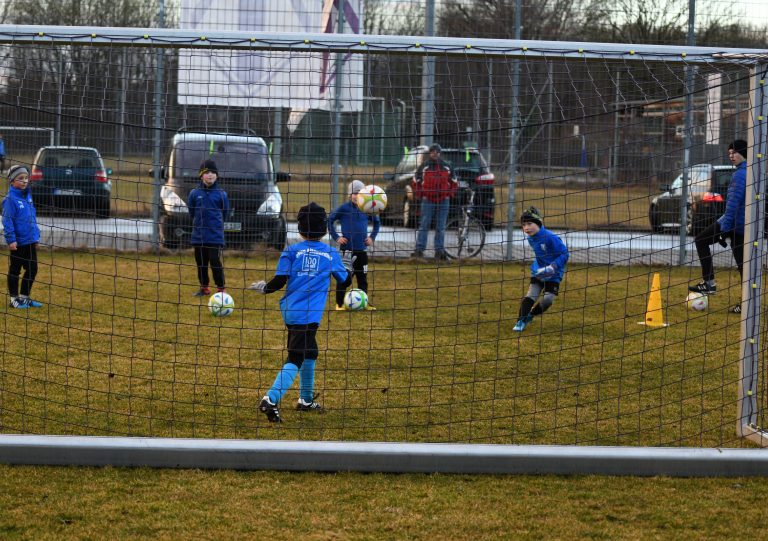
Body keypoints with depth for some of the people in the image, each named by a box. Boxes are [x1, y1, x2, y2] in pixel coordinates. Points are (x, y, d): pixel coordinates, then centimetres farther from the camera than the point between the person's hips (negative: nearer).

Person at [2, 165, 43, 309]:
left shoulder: (28, 196, 9)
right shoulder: (10, 199, -14)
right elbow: (7, 220, -17)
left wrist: (36, 236, 16)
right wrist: (11, 239, -21)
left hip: (30, 241, 7)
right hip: (18, 242, -7)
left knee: (32, 269, 12)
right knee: (15, 270, 5)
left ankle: (24, 297, 24)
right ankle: (14, 299, 14)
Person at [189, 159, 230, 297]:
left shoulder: (221, 194, -1)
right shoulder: (194, 193, 3)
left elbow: (225, 213, 8)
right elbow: (191, 212, 13)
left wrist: (216, 224, 8)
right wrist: (199, 224, 11)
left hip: (215, 236, -3)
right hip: (198, 236, 3)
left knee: (215, 262, -8)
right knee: (201, 263, 10)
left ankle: (221, 289, 0)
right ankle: (204, 288, 22)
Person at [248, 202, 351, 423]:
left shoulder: (291, 251, 2)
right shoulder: (332, 254, 3)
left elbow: (280, 281, -6)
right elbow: (345, 281, 15)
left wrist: (263, 287, 13)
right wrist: (349, 270, 37)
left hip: (290, 311, 4)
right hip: (310, 314, -4)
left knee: (309, 353, 23)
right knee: (296, 359, -7)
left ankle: (306, 400, 32)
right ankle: (271, 400, -24)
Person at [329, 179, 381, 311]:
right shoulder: (344, 208, -6)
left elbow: (377, 222, 21)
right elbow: (330, 220, 2)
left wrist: (372, 237, 11)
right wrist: (336, 237, -4)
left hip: (361, 249, 4)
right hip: (347, 249, -4)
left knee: (362, 277, 10)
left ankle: (364, 303, 18)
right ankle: (339, 304, 5)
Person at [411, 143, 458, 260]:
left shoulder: (447, 167, 9)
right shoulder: (424, 167, 3)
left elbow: (454, 183, 15)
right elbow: (416, 182, 10)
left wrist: (449, 195, 2)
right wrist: (421, 195, 0)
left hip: (443, 202, 2)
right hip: (428, 201, -2)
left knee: (441, 227, 5)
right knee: (424, 225, -6)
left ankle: (439, 251, 9)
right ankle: (419, 249, -6)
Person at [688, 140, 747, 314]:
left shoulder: (740, 174, -14)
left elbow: (733, 203, -20)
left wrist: (724, 229, -21)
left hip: (734, 221, -8)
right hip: (745, 226, 8)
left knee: (701, 240, 5)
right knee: (743, 263, 9)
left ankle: (709, 283, -2)